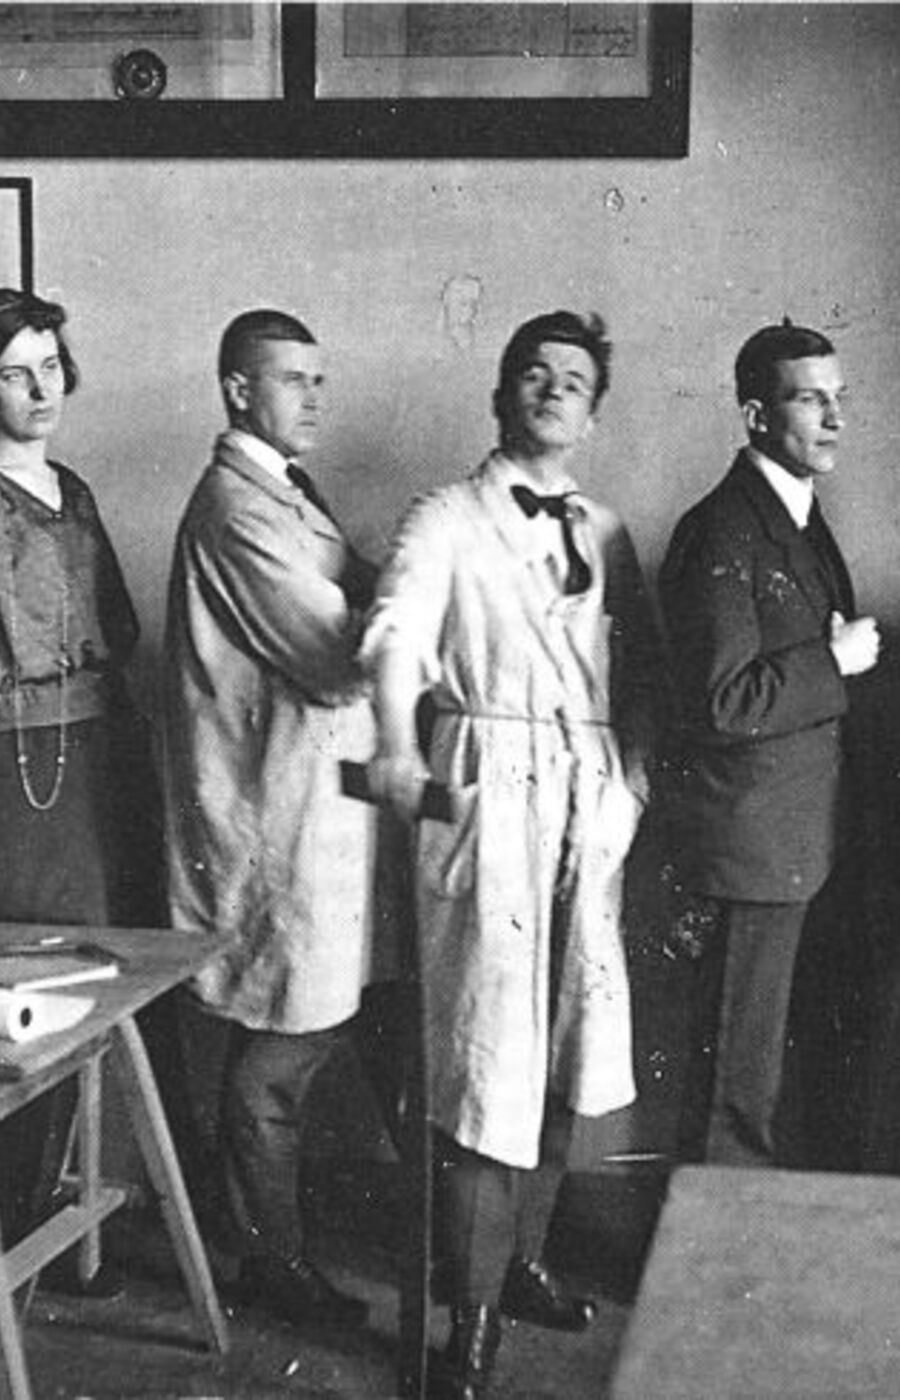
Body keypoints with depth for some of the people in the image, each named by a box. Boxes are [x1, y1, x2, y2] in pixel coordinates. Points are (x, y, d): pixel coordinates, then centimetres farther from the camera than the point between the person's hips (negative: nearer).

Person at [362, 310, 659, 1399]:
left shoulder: (604, 533, 16)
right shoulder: (447, 522, -2)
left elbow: (637, 673, 18)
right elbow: (398, 631, -20)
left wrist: (632, 783, 3)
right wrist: (396, 745, -38)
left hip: (590, 804, 6)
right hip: (488, 794, -5)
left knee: (564, 1055, 12)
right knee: (487, 1056, -5)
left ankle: (522, 1264, 30)